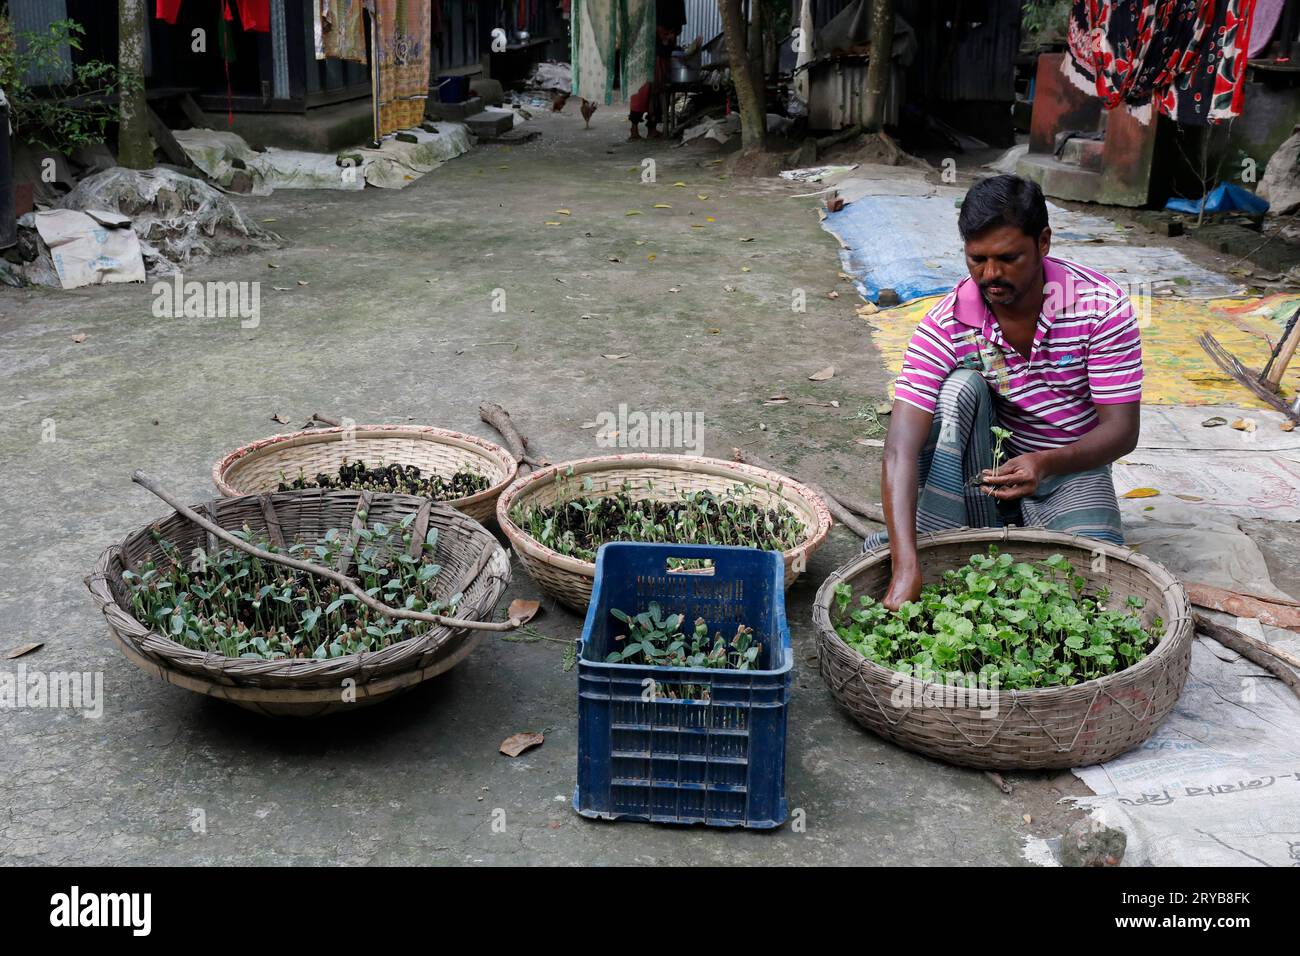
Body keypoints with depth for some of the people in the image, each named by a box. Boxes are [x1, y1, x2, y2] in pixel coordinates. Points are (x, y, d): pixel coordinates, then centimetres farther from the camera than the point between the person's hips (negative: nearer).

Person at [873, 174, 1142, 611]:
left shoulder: (1101, 306, -19)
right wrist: (906, 567, -44)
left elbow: (1122, 430, -18)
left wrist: (1045, 464, -40)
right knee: (961, 383, -29)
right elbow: (902, 448, -30)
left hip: (1070, 469, 0)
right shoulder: (946, 324, -20)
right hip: (979, 468, 1)